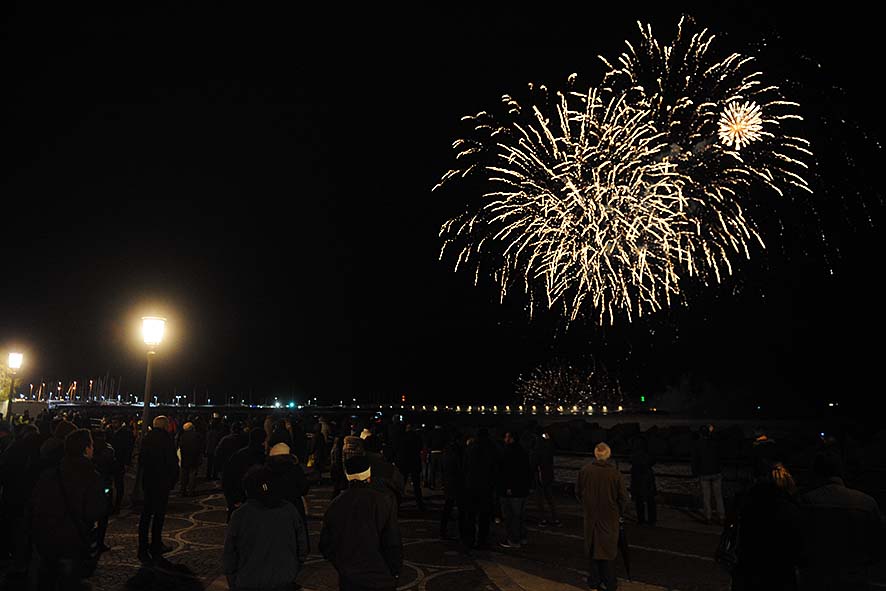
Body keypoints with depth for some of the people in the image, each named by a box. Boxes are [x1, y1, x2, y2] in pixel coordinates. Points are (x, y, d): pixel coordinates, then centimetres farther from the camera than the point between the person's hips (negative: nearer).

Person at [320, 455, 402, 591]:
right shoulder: (384, 501, -13)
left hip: (347, 580, 3)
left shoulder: (335, 504, -4)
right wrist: (395, 574, 2)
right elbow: (394, 544, -11)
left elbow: (325, 544, 3)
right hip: (380, 579, -3)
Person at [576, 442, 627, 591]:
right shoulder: (614, 473, -16)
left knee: (592, 547, 15)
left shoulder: (584, 470, -10)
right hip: (610, 517, -1)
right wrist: (619, 513, 8)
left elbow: (578, 492, 0)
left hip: (590, 516, 2)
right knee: (609, 548, 14)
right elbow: (623, 496, -8)